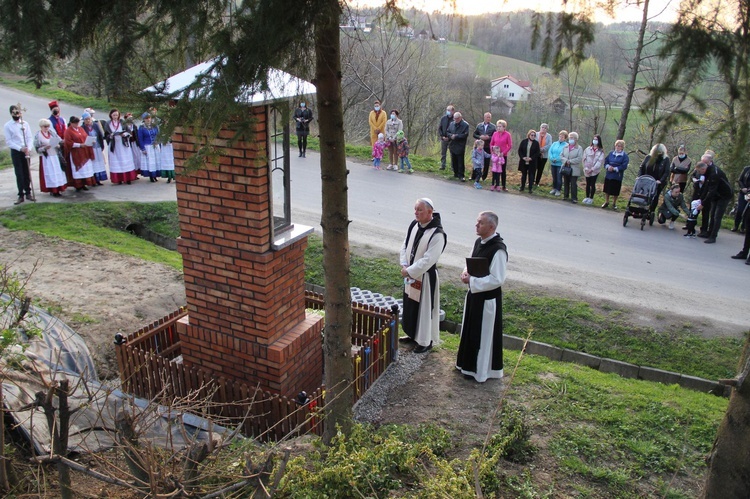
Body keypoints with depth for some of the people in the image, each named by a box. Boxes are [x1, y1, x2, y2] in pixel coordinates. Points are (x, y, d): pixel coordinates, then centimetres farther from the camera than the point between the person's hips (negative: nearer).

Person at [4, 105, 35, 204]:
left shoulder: (25, 124, 4)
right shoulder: (7, 126, -2)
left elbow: (29, 137, 3)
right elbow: (8, 141, -5)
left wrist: (28, 148, -14)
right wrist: (20, 148, -17)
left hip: (26, 151, 2)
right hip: (15, 152, -2)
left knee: (27, 173, 6)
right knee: (19, 174, -3)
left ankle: (28, 193, 16)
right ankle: (21, 195, 1)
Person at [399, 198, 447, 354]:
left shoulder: (437, 234, -24)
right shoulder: (414, 225, -1)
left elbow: (428, 260, -26)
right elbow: (405, 246, 8)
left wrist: (409, 271, -20)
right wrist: (404, 265, -6)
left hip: (426, 277, -8)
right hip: (410, 275, 8)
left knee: (425, 308, 6)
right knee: (410, 306, 21)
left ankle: (426, 341, 23)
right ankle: (413, 334, 40)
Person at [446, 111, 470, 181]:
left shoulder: (465, 125, -6)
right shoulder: (451, 124, 12)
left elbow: (465, 135, -14)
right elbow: (448, 132, 14)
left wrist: (456, 136, -17)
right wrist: (451, 135, -8)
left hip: (460, 147, -6)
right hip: (452, 146, 6)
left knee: (460, 162, -4)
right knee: (454, 161, 13)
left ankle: (461, 175, 0)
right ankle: (456, 173, 26)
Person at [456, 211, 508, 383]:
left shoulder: (498, 249, -25)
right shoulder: (479, 242, 3)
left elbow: (497, 279, -25)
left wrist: (472, 281, -22)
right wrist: (466, 272, -4)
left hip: (488, 298, -9)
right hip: (474, 294, 9)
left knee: (484, 334, 6)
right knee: (470, 330, 21)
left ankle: (480, 370, 23)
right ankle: (469, 364, 39)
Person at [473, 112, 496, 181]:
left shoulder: (493, 127, -1)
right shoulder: (479, 126, 5)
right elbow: (474, 134, 7)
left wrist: (489, 137, -17)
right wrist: (480, 137, -11)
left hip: (488, 147, -1)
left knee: (486, 163, 4)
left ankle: (484, 177, 15)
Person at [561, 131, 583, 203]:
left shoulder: (579, 148, -4)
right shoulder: (565, 147, 12)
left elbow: (580, 159, -13)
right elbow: (561, 155, 6)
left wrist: (570, 161, -18)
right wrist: (565, 160, -13)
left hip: (574, 170, -5)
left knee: (573, 184, -6)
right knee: (566, 183, 13)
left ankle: (574, 198, -1)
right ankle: (565, 196, 24)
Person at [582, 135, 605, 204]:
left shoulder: (601, 151, -2)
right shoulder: (588, 149, 4)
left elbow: (600, 161, -9)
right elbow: (584, 159, 2)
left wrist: (592, 169, -16)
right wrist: (586, 168, -8)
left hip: (595, 170, -2)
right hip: (587, 170, 2)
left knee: (593, 184, 1)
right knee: (588, 184, 10)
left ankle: (591, 198, 9)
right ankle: (587, 197, 19)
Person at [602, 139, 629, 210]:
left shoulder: (625, 156, -6)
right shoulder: (611, 153, 8)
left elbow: (624, 166, -13)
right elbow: (605, 161, 10)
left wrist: (614, 168, -18)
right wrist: (608, 166, -11)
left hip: (617, 176, -4)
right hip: (608, 175, 4)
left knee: (615, 191, 4)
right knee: (607, 189, 10)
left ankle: (614, 204, 21)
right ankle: (606, 202, 26)